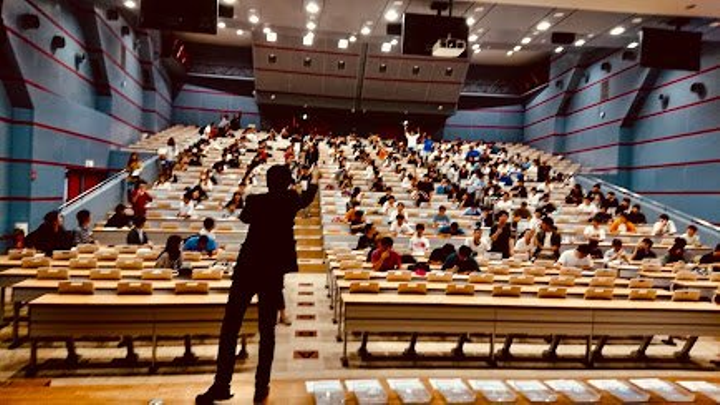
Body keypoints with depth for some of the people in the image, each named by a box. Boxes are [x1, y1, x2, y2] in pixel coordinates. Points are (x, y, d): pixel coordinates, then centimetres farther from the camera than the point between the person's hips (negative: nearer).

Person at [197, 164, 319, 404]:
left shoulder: (255, 201, -2)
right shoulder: (290, 201, 0)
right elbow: (307, 198, 23)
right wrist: (315, 180, 42)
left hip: (247, 268, -1)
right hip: (274, 272, 1)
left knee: (230, 328, 5)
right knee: (267, 331, 9)